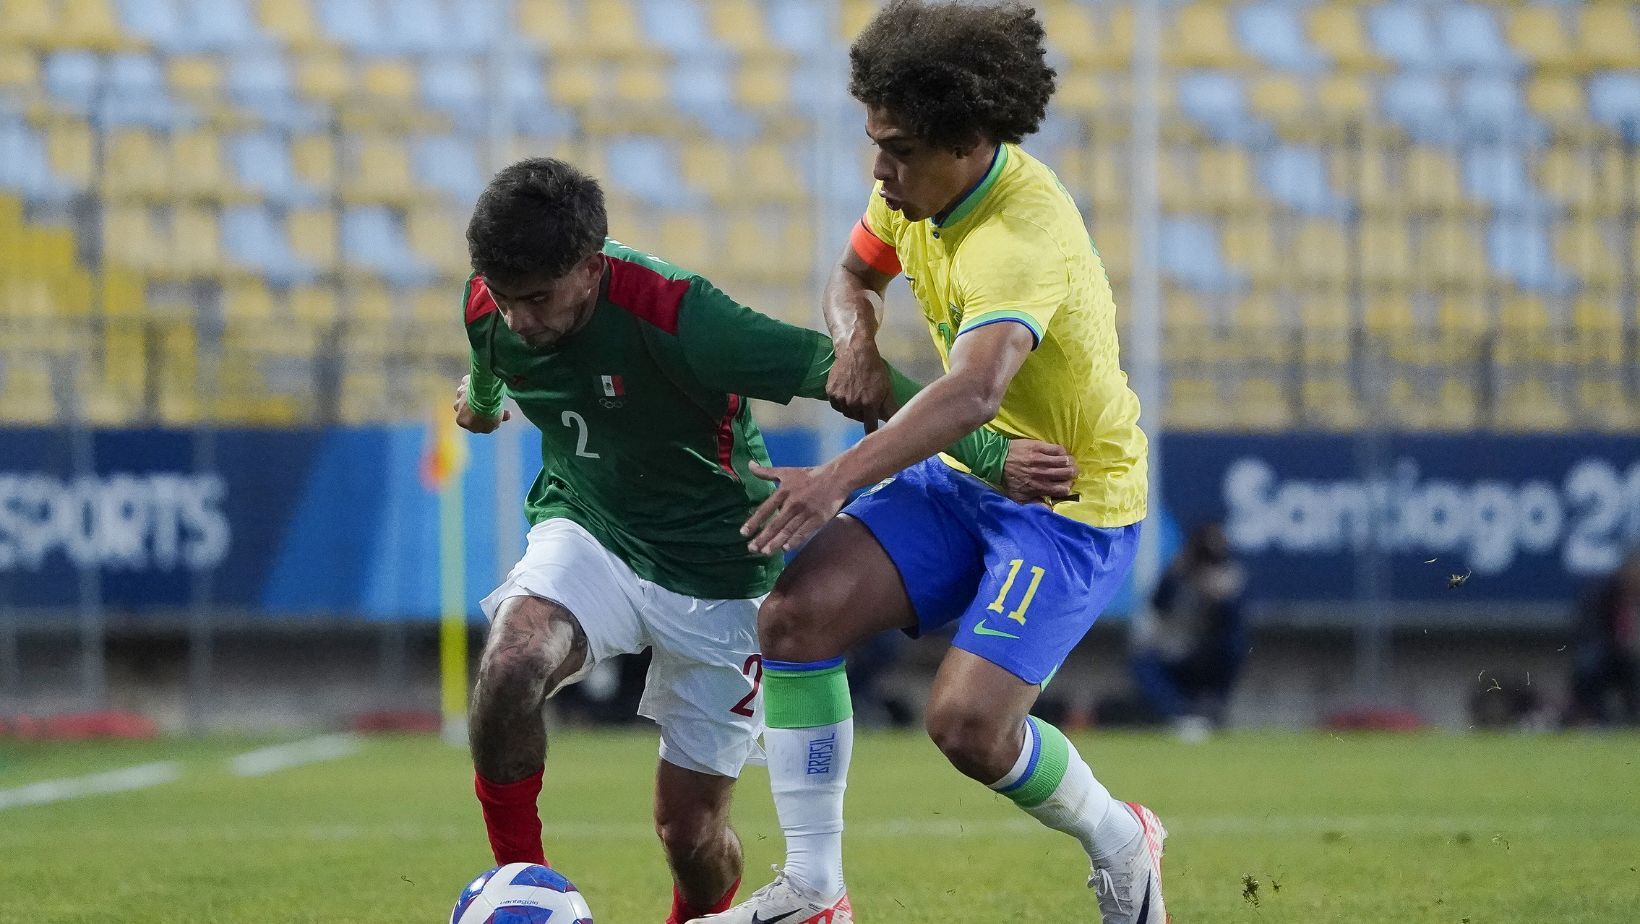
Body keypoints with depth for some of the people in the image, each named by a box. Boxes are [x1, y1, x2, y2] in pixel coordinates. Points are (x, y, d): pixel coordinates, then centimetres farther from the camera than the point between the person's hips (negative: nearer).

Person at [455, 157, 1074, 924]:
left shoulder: (674, 316, -32)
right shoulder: (489, 306, -14)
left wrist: (990, 457, -28)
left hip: (712, 569, -3)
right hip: (587, 531, 3)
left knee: (689, 826, 1)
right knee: (508, 666, -30)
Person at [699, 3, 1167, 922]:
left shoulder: (1021, 240, -31)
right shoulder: (919, 186, -3)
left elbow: (975, 390, -49)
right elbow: (855, 275, 18)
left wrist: (840, 478, -61)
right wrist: (857, 347, -7)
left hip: (1071, 501, -8)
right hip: (963, 475, 8)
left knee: (969, 724, -22)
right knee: (796, 612, -14)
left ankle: (1121, 845, 10)